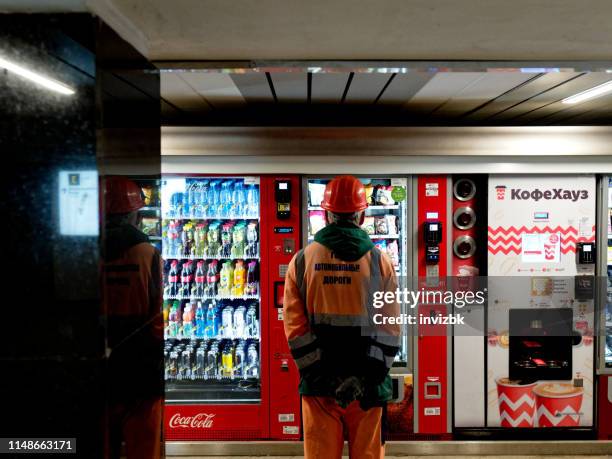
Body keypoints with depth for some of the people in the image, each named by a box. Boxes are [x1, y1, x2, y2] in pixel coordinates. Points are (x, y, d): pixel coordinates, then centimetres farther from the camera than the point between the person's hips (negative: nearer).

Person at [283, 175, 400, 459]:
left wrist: (317, 372, -3)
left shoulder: (303, 260, -2)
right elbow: (390, 327, -6)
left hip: (319, 382, 0)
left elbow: (294, 325, -6)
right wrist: (367, 375, -3)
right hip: (367, 383, 0)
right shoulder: (380, 261, -2)